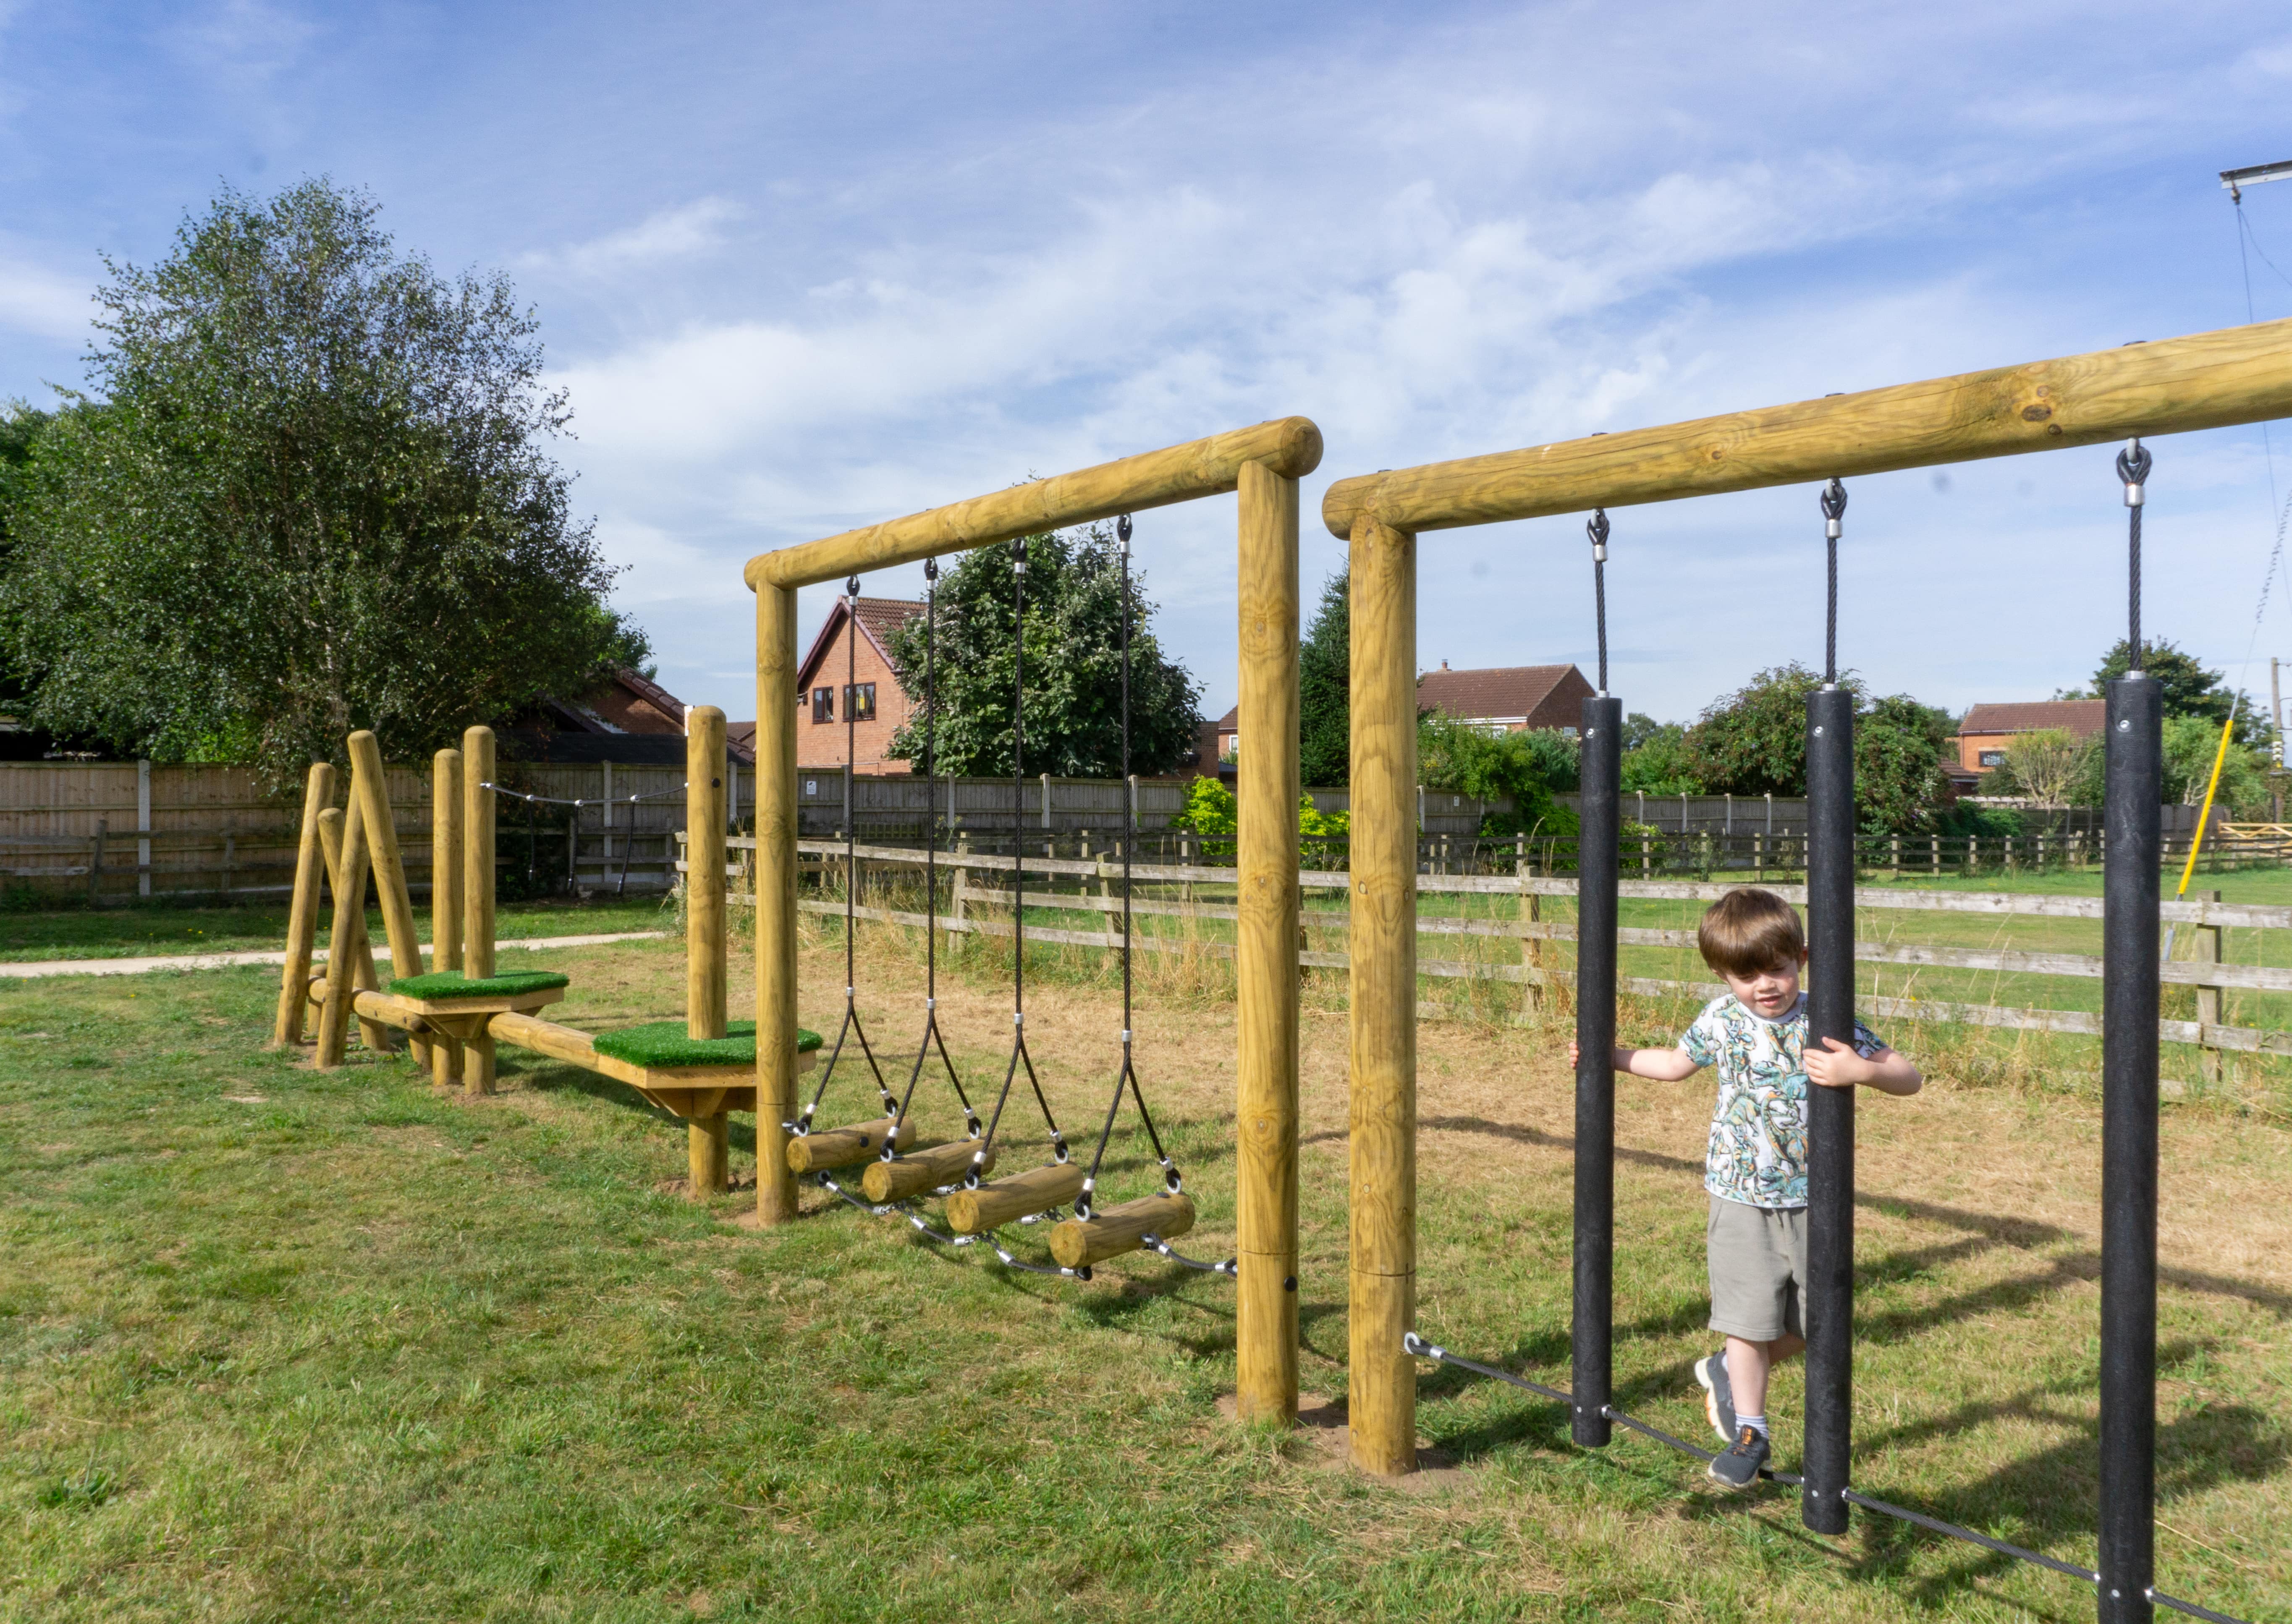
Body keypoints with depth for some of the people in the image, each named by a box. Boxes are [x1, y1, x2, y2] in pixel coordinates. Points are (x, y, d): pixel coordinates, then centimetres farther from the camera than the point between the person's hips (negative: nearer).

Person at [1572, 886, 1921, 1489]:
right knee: (1749, 1319, 0)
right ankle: (1749, 1431, 19)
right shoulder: (1721, 1019, -1)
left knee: (1808, 1324, 10)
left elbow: (1910, 1078, -11)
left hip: (1811, 1198, 0)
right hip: (1742, 1197, 0)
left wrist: (1862, 1071, -32)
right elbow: (1677, 1064, 20)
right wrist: (1608, 1056, 17)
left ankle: (1728, 1370, 36)